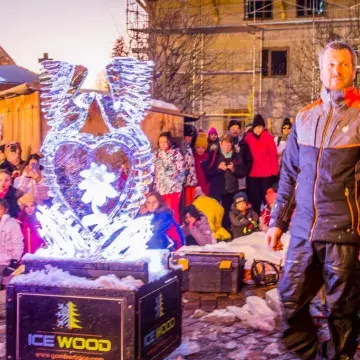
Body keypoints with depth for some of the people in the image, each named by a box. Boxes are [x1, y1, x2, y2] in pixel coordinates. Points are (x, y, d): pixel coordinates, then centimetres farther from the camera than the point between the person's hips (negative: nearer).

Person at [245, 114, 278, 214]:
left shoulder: (268, 136, -4)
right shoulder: (248, 137, 1)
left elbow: (273, 154, -5)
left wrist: (274, 170, -9)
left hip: (267, 172, -2)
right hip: (252, 173, 2)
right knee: (254, 199, 8)